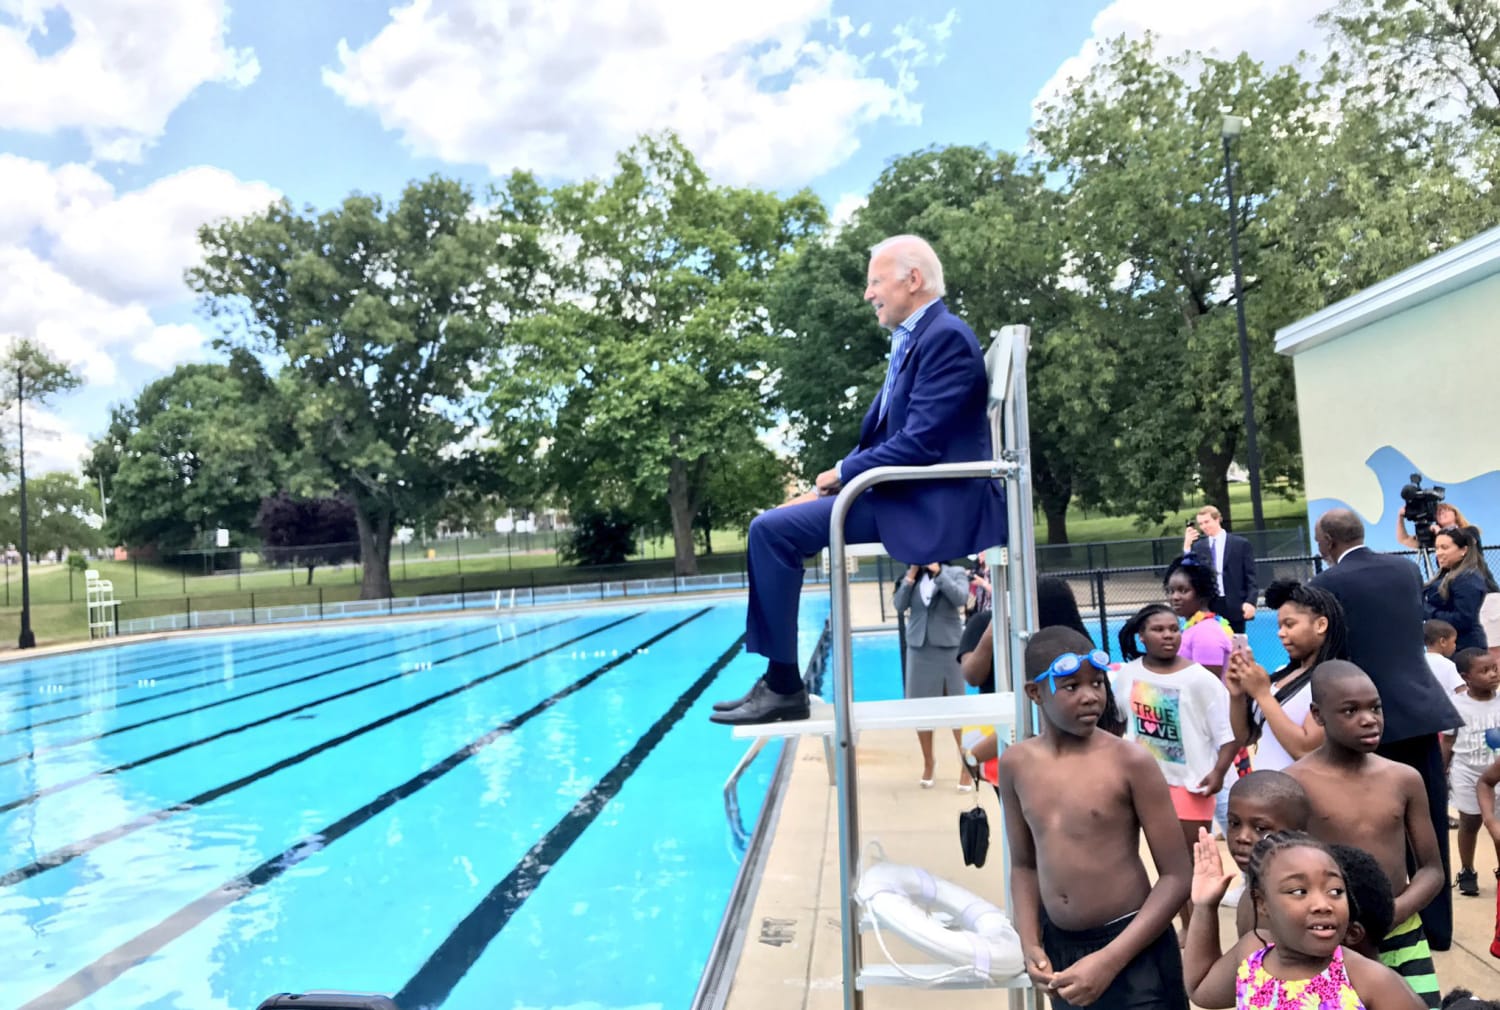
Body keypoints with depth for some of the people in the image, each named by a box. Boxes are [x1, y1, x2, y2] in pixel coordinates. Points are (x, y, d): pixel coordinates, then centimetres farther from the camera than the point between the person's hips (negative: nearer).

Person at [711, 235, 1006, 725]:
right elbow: (880, 433, 19)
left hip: (935, 505, -10)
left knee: (772, 530, -18)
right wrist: (826, 486, 7)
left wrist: (843, 473, -11)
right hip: (904, 494, 10)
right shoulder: (913, 340, 18)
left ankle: (784, 686, -8)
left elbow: (920, 442, -22)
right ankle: (779, 680, 9)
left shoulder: (947, 336, -13)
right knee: (773, 526, 10)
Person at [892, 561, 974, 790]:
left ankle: (967, 765, 14)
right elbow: (899, 605, -4)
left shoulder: (955, 573, 0)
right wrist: (912, 575, -9)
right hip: (919, 649, 3)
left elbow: (960, 598, -18)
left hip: (949, 648, -3)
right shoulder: (911, 576, 7)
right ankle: (928, 761, 27)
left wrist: (938, 572, -17)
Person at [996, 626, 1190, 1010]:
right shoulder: (1016, 764, -3)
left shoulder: (1130, 762, -14)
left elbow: (1176, 877, -10)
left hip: (1134, 952, -3)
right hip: (1058, 949, 4)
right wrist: (1030, 944, -3)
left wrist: (1108, 961, -14)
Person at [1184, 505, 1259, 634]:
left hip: (1234, 606, -2)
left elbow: (1250, 576, 1)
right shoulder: (1198, 546, 11)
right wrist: (1187, 546, -6)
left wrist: (1250, 601, -12)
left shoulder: (1241, 544, 4)